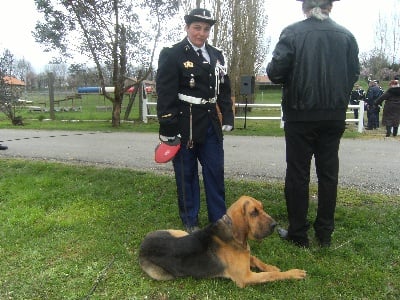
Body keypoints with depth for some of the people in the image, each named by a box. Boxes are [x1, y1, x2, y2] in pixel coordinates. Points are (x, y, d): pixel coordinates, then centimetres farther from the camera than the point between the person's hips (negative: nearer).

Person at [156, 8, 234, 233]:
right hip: (185, 124, -4)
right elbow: (165, 94, -9)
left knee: (216, 172, 10)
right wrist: (168, 129, -14)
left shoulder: (217, 56, 12)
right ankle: (191, 221, 22)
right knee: (187, 174, 7)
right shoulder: (172, 55, -4)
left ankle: (220, 219, 25)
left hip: (212, 125, 5)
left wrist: (228, 119, 7)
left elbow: (225, 91, 15)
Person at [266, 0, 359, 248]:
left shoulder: (292, 33, -8)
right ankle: (325, 233, 20)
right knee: (328, 173, 12)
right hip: (334, 115, 3)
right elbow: (354, 74, 6)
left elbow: (275, 73, -13)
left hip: (300, 114, -3)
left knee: (297, 174, 5)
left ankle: (298, 234, 12)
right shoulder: (346, 35, 2)